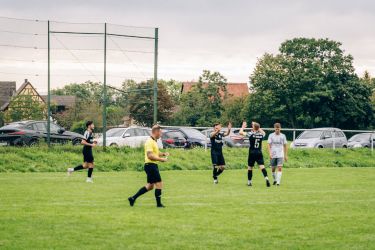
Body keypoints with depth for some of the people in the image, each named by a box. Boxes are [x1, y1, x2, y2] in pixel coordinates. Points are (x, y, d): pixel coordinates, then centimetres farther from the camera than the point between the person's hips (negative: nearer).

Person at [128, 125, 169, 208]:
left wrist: (163, 154, 14)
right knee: (159, 184, -5)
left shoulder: (154, 141, 16)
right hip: (150, 165, -10)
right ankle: (159, 203, 2)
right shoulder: (150, 142, -17)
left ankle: (133, 198, 17)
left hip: (153, 166, 10)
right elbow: (150, 155, -25)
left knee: (150, 186, 14)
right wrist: (161, 159, -22)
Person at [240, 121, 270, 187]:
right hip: (259, 153, 2)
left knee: (250, 168, 11)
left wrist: (243, 127, 11)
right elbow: (263, 133, 29)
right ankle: (266, 178, -29)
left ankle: (249, 182, 18)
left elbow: (240, 132, -6)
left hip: (252, 153, -2)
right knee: (262, 166, -7)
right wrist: (258, 127, 28)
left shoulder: (251, 134, -9)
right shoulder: (261, 135, 2)